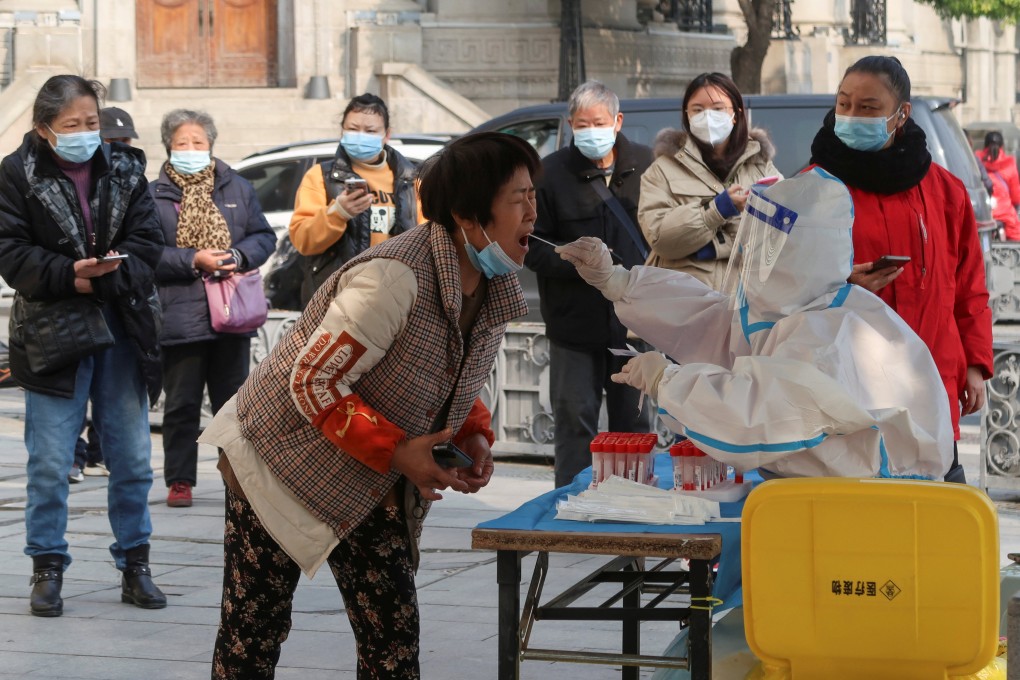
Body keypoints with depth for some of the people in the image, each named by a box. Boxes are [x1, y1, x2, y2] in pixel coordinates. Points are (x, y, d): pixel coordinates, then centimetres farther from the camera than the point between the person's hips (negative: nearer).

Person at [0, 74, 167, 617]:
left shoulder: (125, 170, 7)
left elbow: (148, 242, 2)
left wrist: (111, 275, -18)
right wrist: (70, 276, -21)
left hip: (122, 328, 3)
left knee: (132, 459, 7)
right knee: (49, 463, -1)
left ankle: (134, 565, 18)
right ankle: (47, 568, 11)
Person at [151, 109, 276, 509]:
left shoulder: (237, 189, 10)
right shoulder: (155, 196, 0)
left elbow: (264, 237, 9)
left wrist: (237, 256, -10)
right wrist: (193, 261, -16)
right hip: (180, 318, -3)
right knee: (181, 404, 3)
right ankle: (180, 481, 10)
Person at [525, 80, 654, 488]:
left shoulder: (646, 166, 3)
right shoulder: (550, 173, -2)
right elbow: (532, 247, -2)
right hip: (575, 321, -2)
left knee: (634, 421, 11)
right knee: (575, 420, 3)